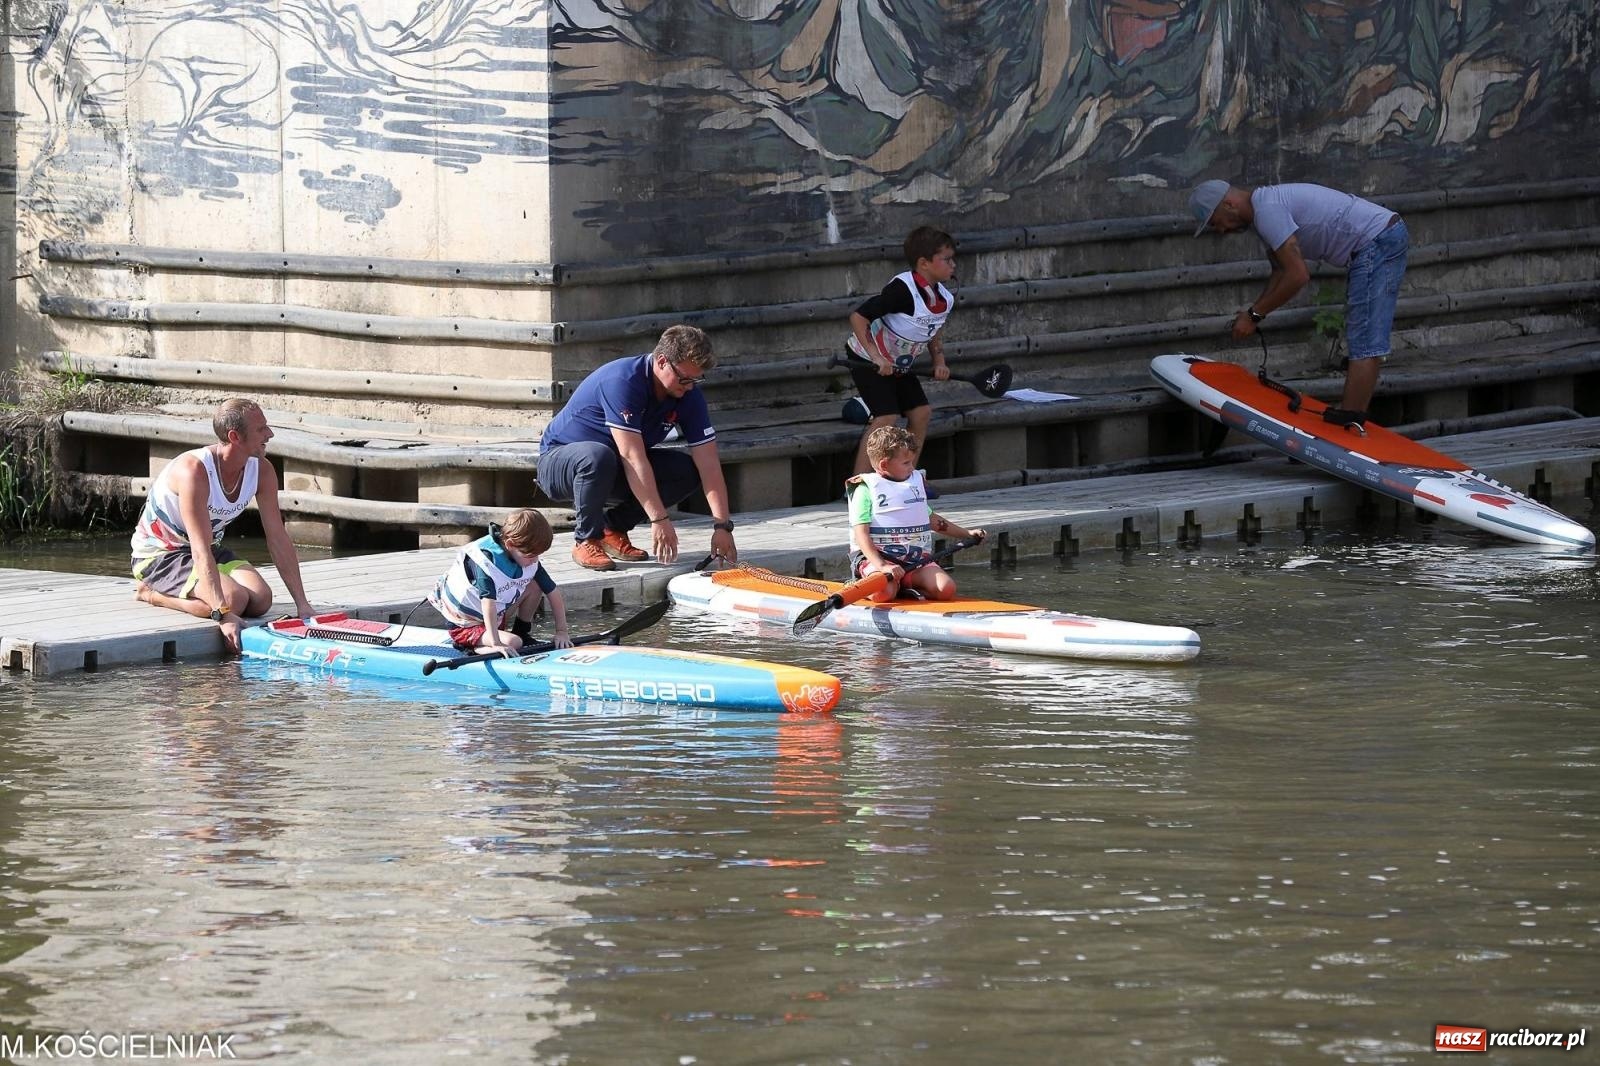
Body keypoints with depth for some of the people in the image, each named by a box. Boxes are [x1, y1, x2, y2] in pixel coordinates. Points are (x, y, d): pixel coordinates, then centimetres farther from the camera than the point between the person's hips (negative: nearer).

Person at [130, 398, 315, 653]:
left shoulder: (261, 471, -9)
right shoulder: (194, 471, -31)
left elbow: (278, 538, -4)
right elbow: (201, 551, -36)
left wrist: (301, 603, -10)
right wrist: (223, 615, -43)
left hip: (213, 551, 8)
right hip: (159, 555, -8)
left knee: (261, 599, -18)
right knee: (235, 599, -30)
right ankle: (152, 594, -7)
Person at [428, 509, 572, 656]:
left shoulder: (529, 558, -9)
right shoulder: (486, 558, -31)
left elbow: (553, 593, -2)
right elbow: (488, 603, -39)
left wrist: (561, 632, -8)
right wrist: (496, 644, -45)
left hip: (497, 617, 8)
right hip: (466, 626, -8)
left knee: (535, 586, -2)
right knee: (513, 643, -30)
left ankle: (522, 632, 10)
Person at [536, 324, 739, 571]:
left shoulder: (688, 395, -10)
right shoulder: (622, 381, -31)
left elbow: (709, 464, -13)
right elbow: (633, 458, -35)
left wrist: (722, 526, -22)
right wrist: (659, 520, -38)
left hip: (615, 472, 7)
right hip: (559, 460, -7)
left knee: (688, 470, -13)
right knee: (597, 457, -40)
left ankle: (613, 528, 1)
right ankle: (586, 540, -18)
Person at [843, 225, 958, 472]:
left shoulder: (945, 299, -4)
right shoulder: (902, 290, -31)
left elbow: (932, 334, 16)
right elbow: (858, 317, -30)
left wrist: (939, 362, -3)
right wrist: (876, 358, -33)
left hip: (899, 364, 8)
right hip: (866, 359, -8)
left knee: (921, 413, 2)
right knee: (886, 416, -19)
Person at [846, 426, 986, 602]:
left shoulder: (916, 482, 18)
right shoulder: (866, 490, -4)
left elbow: (930, 519, 32)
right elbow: (861, 534, -13)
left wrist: (967, 533, 33)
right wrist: (881, 566, -26)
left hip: (916, 560, 6)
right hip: (875, 557, -5)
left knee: (946, 589, -21)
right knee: (884, 594, -35)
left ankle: (903, 589, -2)